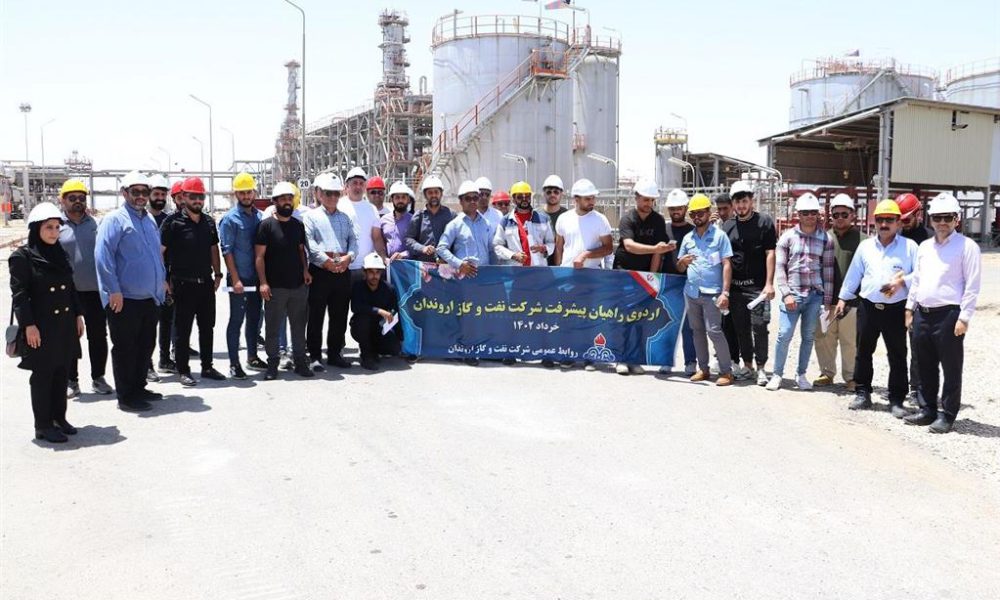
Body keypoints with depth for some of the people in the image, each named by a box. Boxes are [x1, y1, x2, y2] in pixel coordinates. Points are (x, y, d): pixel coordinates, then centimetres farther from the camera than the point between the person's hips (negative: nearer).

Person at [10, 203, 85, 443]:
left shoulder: (60, 254, 11)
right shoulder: (22, 257, -9)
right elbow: (19, 294, -12)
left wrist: (78, 315, 13)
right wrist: (29, 325, -17)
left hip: (65, 324, 6)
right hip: (41, 328, -6)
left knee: (62, 373, 12)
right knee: (42, 376, 2)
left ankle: (59, 418, 24)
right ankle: (43, 426, 11)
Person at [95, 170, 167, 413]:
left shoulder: (150, 220, 15)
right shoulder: (115, 219, -9)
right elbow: (103, 256, -16)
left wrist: (162, 279, 17)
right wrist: (114, 290, -18)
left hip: (151, 298, 8)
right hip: (125, 300, -8)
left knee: (146, 345, 15)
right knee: (125, 348, 1)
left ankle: (139, 388, 28)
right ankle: (126, 397, 8)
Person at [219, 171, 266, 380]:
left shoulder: (260, 216, 11)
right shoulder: (230, 218, -6)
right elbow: (227, 251, -10)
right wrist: (235, 279, -16)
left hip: (257, 278, 6)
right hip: (239, 280, -6)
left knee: (254, 319, 14)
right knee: (236, 321, -1)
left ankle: (252, 357, 27)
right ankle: (234, 364, 5)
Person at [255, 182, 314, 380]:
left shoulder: (298, 225, 11)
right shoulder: (267, 225, -3)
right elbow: (259, 256, -6)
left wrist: (305, 270, 3)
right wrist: (263, 282, -13)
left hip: (299, 285, 4)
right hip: (275, 287, -4)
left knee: (299, 325, 10)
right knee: (273, 327, 3)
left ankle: (300, 361, 19)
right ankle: (272, 363, 14)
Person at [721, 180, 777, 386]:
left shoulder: (764, 222, 0)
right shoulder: (727, 226, 10)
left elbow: (770, 253, -4)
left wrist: (769, 283, -10)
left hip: (757, 286, -4)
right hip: (735, 286, 4)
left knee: (759, 327, -5)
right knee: (741, 329, 10)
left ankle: (761, 368, 5)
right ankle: (747, 365, 21)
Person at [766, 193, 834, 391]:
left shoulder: (825, 239, 4)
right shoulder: (788, 237, 2)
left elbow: (828, 270, 4)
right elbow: (779, 267, 1)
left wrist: (828, 300, 2)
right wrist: (786, 293, -8)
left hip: (815, 295, 1)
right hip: (792, 294, -1)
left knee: (808, 336, 9)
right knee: (784, 335, -6)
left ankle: (801, 374, 21)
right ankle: (777, 374, 7)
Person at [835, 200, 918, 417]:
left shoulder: (909, 246, -1)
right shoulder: (865, 246, 9)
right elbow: (853, 274, 14)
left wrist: (902, 281, -18)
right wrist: (843, 298, 15)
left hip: (896, 309, -3)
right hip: (868, 307, 3)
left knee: (897, 356, 2)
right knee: (863, 352, 9)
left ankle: (896, 400, 10)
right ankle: (862, 393, 21)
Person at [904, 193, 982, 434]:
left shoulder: (967, 246, -5)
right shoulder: (924, 247, 15)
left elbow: (972, 285, -9)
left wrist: (964, 317, -14)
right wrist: (910, 308, 15)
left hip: (949, 315, -6)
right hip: (922, 314, 6)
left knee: (951, 369, 2)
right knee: (925, 367, 13)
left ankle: (947, 415, 11)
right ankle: (928, 410, 25)